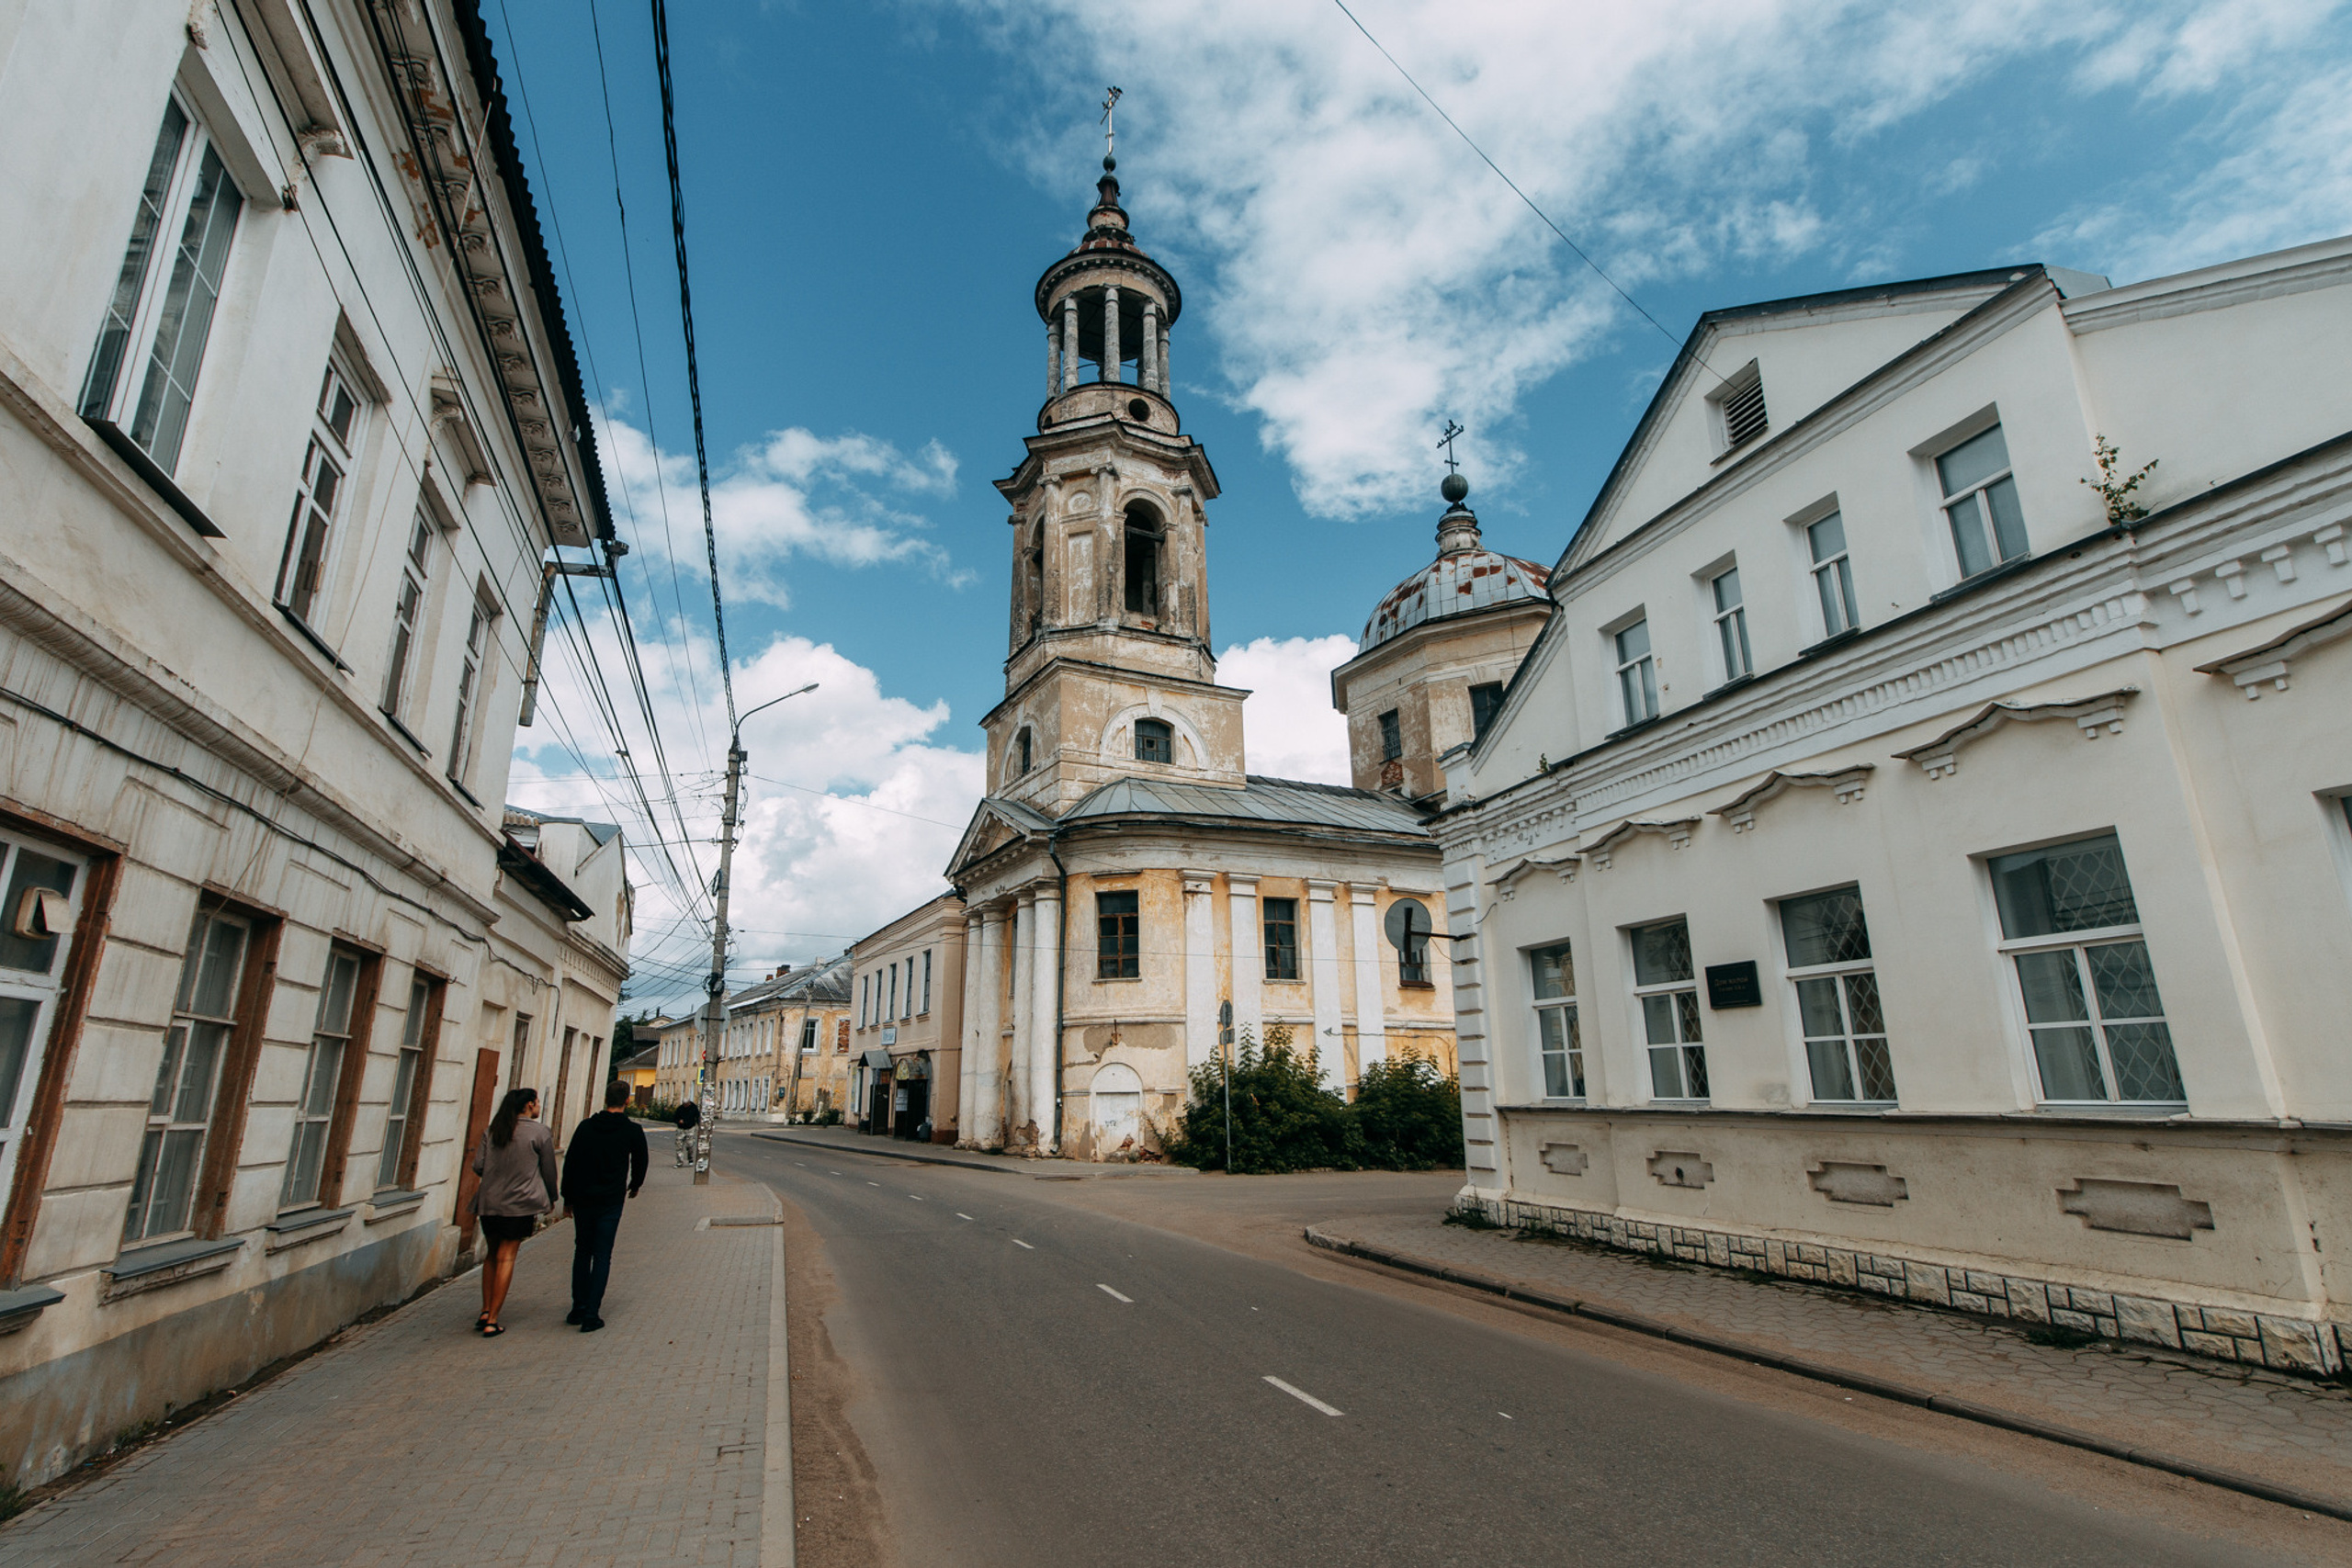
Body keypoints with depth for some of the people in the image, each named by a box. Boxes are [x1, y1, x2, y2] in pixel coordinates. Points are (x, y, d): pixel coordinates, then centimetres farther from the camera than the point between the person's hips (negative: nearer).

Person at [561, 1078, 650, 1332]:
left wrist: (568, 1198, 13)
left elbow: (569, 1163, 4)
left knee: (582, 1252, 17)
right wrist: (634, 1186, 26)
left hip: (582, 1200, 3)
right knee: (602, 1256, 2)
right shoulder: (633, 1131, -5)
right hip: (610, 1202, -3)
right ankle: (591, 1315, -2)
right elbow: (640, 1163, 6)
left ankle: (579, 1308, 20)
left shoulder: (586, 1126, 1)